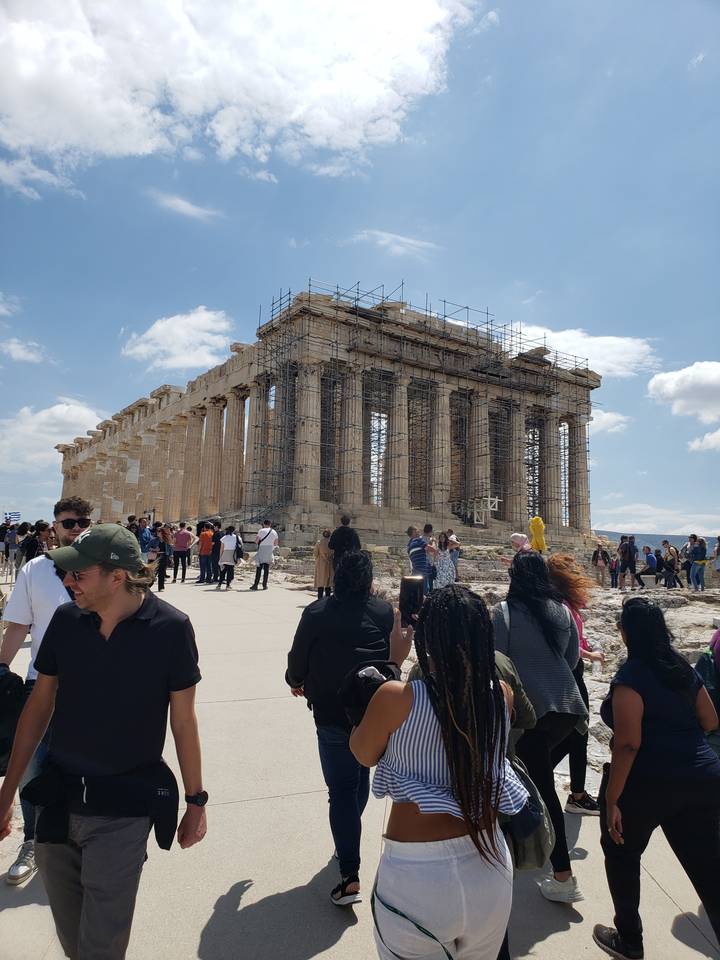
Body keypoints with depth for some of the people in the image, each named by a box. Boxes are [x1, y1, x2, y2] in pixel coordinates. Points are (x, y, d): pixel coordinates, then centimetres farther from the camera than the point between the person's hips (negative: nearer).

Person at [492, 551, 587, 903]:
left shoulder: (505, 611, -11)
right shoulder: (562, 609, 3)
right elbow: (572, 657, 12)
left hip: (530, 706, -6)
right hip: (567, 705, 6)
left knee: (543, 786, 0)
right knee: (537, 772, 25)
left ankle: (563, 878, 3)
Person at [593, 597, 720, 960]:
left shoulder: (629, 677, -17)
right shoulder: (684, 669, 5)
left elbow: (628, 744, -21)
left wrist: (611, 799, -16)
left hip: (648, 782, -6)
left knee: (620, 853, 18)